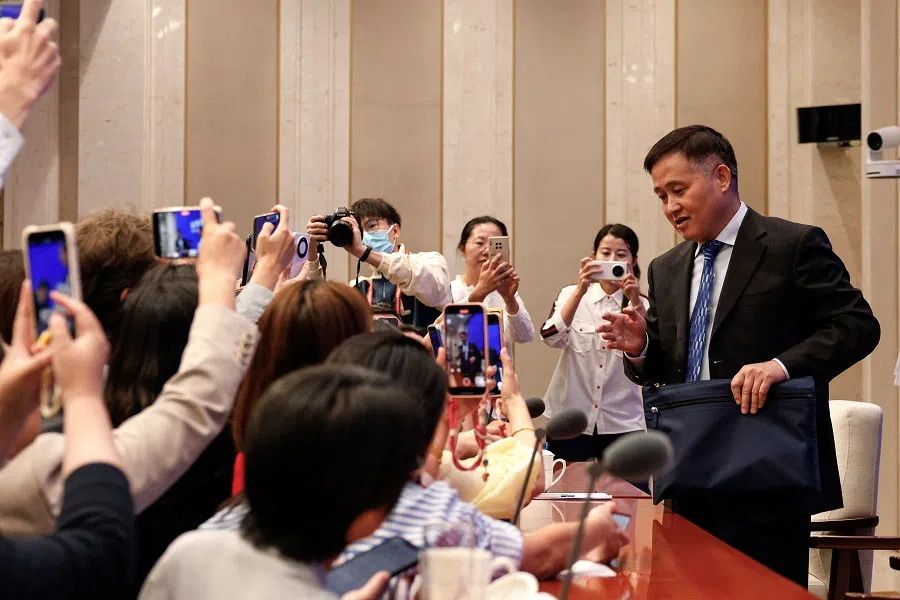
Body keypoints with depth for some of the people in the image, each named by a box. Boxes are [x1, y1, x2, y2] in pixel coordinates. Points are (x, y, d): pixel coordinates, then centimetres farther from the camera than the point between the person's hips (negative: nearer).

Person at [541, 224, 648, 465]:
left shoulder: (641, 305, 6)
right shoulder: (571, 295, 4)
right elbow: (551, 337, -15)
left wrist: (635, 301, -24)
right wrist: (580, 290, -25)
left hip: (622, 424, 0)